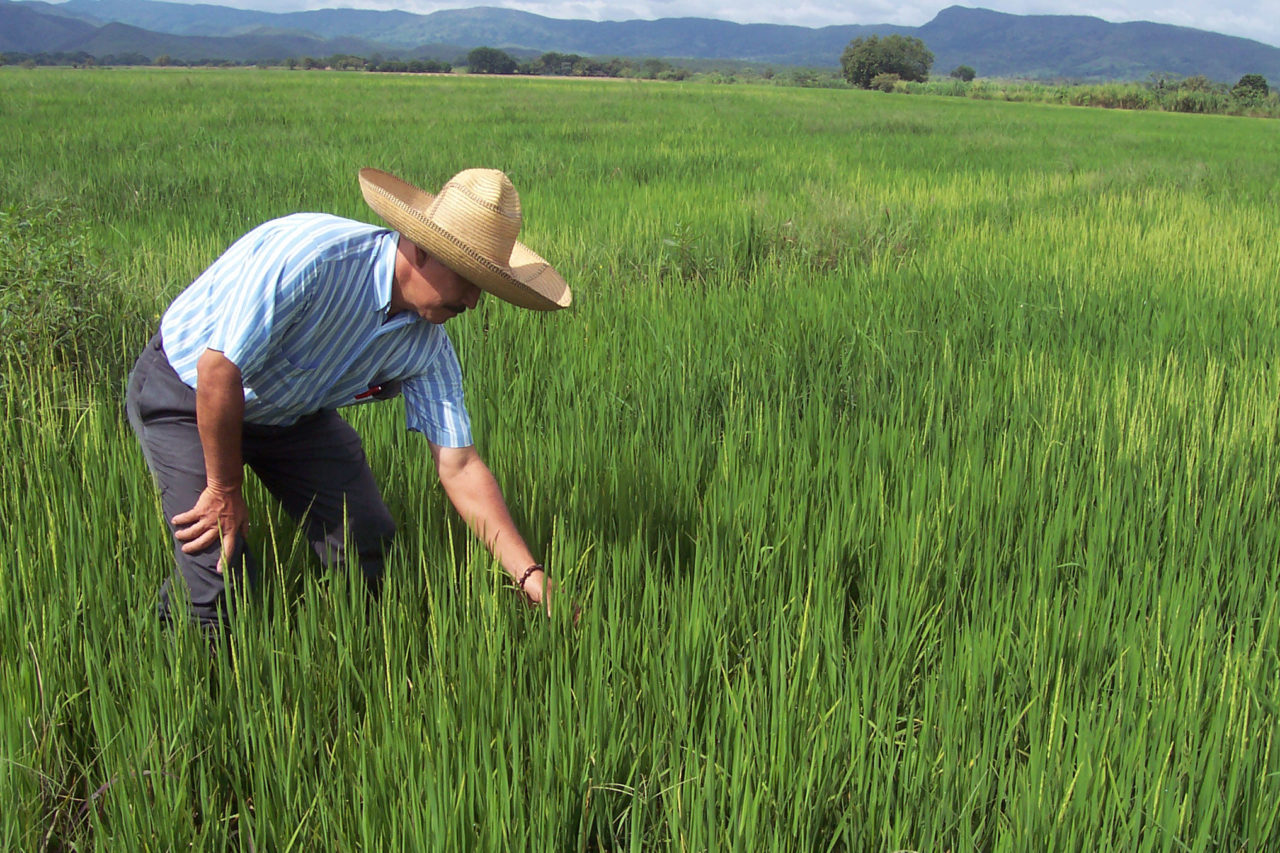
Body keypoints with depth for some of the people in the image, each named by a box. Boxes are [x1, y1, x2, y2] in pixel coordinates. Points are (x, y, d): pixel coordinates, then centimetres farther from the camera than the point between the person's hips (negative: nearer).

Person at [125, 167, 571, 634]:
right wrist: (224, 490, -20)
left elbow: (460, 466, -12)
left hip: (293, 410, 6)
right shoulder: (310, 255, -36)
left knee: (369, 548, -3)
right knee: (221, 584, -17)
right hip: (185, 392, -6)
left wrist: (530, 574, -18)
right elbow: (219, 369, -32)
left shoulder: (426, 343, -14)